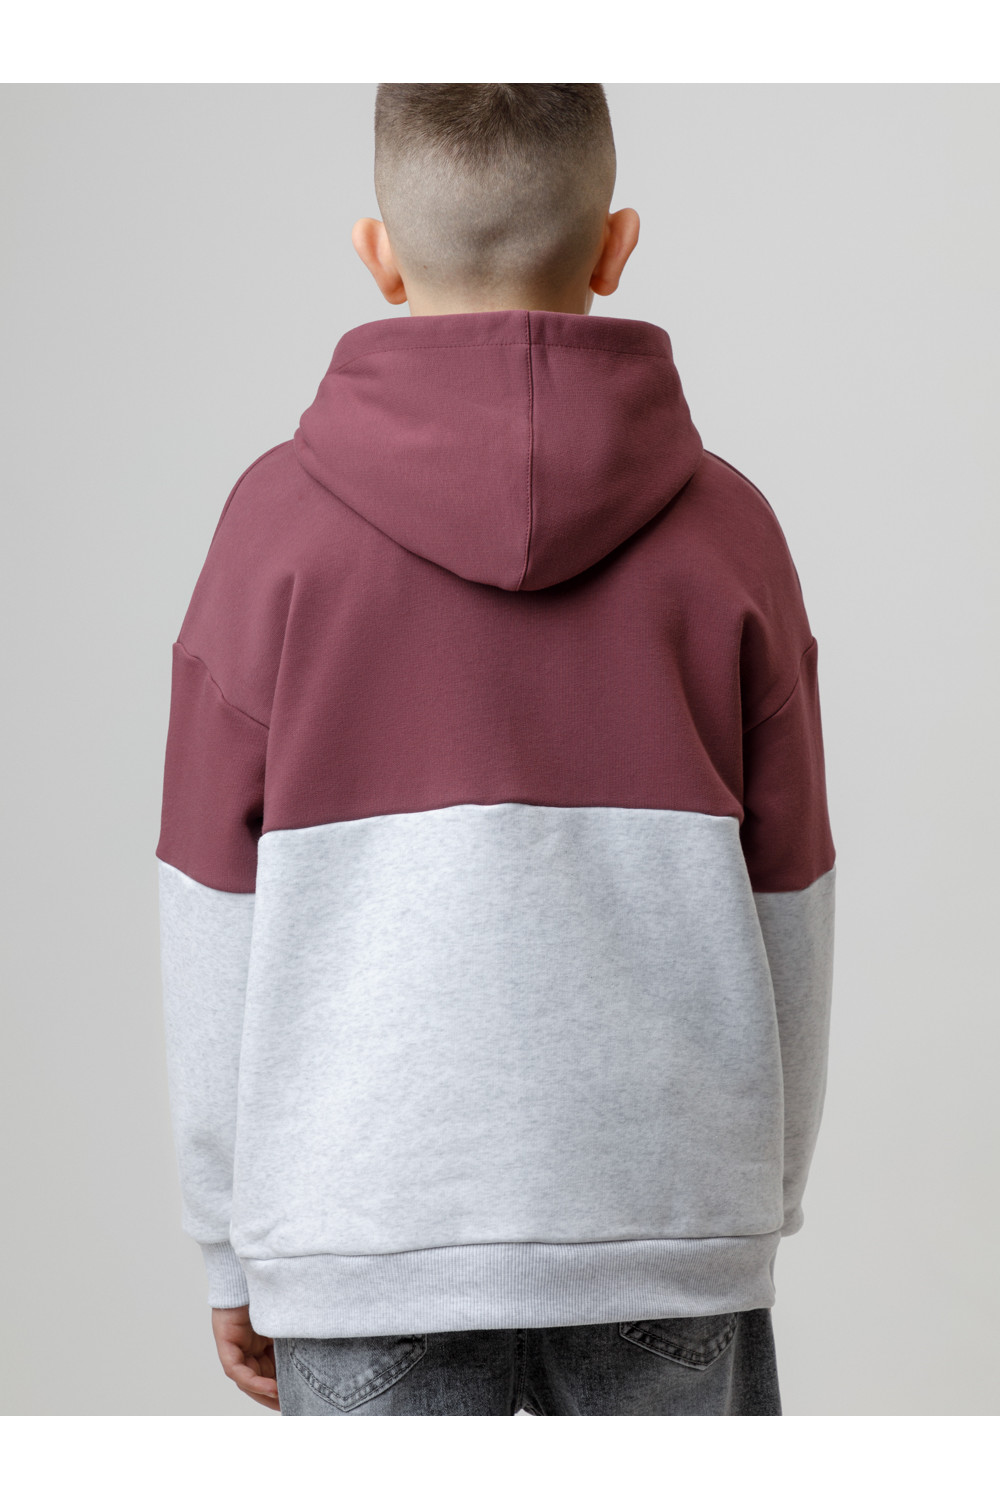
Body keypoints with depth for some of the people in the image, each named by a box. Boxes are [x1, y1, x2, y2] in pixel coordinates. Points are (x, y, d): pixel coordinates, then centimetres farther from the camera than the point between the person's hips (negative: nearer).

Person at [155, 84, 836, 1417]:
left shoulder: (279, 519, -4)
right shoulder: (723, 522, -1)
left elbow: (217, 918, -2)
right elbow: (785, 909, 3)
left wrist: (232, 1246, 8)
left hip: (369, 1221, -1)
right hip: (664, 1214, 1)